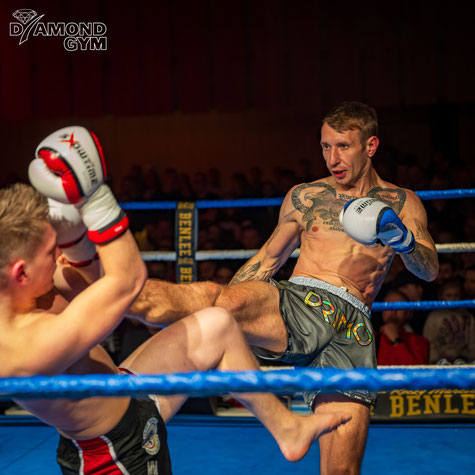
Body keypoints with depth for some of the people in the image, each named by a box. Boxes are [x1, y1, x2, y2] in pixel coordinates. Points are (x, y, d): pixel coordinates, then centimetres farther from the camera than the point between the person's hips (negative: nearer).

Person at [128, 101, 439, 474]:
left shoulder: (403, 204, 17)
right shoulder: (304, 197, 17)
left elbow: (429, 271, 8)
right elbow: (268, 259, 24)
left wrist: (403, 240, -14)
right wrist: (220, 303, 17)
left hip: (353, 332, 0)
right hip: (299, 306, 0)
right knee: (220, 299, -33)